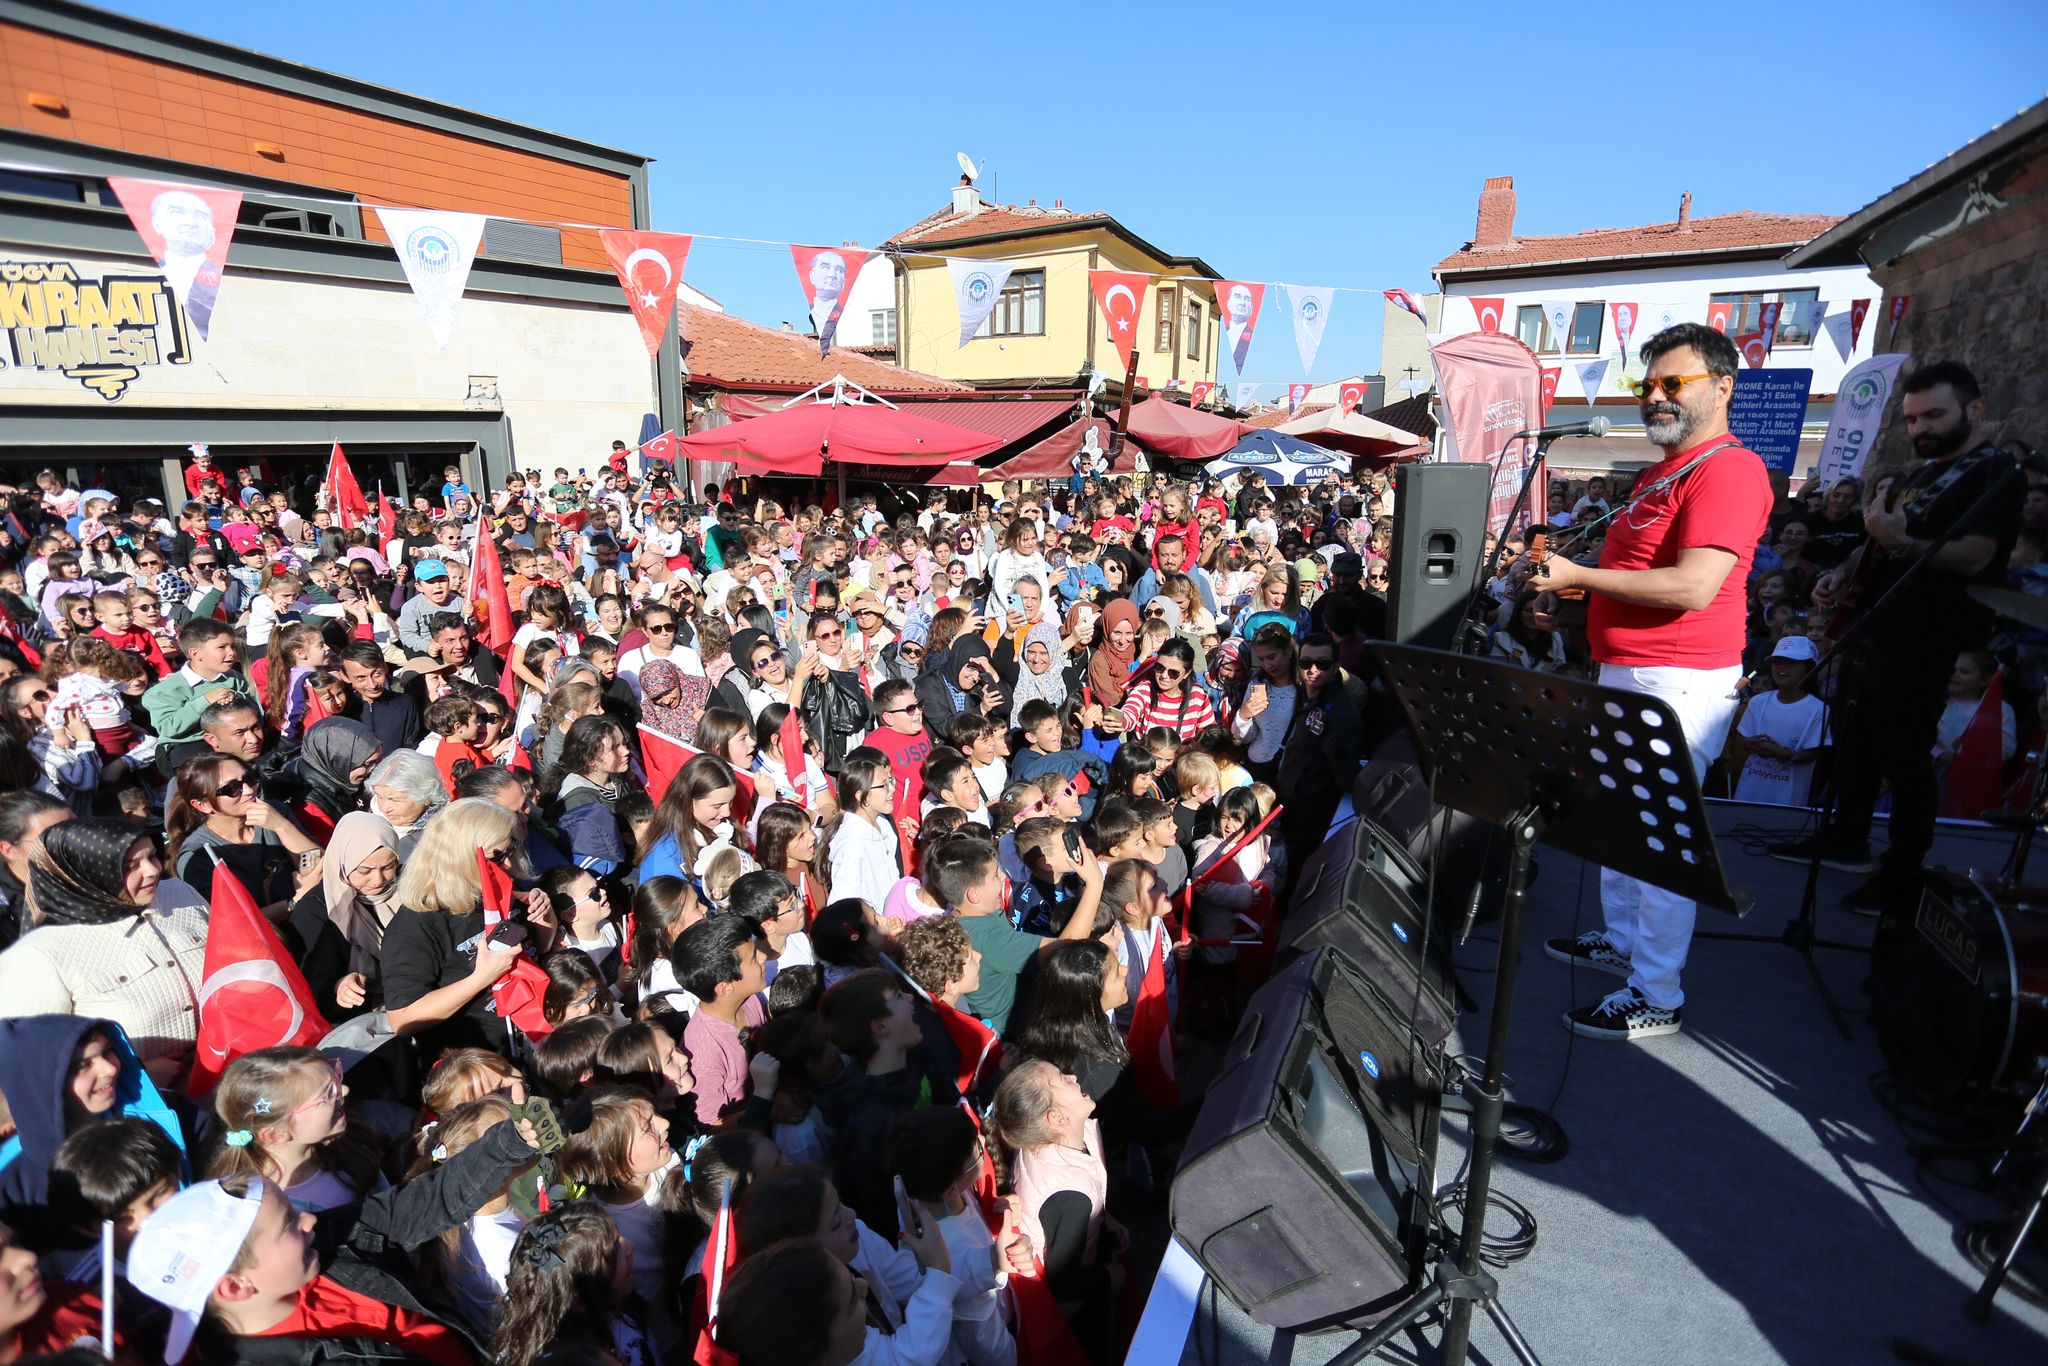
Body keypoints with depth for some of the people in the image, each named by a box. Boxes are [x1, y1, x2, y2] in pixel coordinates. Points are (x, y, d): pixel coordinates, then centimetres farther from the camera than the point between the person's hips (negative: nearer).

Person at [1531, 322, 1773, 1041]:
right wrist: (1569, 588, 9)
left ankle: (1656, 996, 6)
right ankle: (1621, 938, 36)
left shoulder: (1729, 470, -14)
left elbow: (1694, 586, -24)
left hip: (1680, 683, -10)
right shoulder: (1662, 471, 18)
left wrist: (1580, 575, -20)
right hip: (1627, 674, 10)